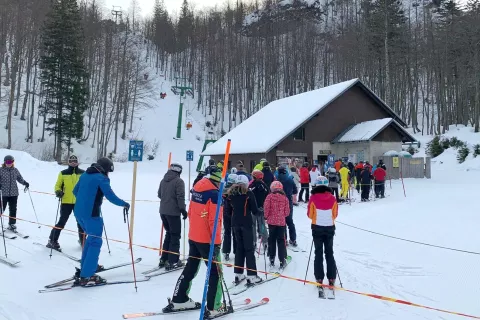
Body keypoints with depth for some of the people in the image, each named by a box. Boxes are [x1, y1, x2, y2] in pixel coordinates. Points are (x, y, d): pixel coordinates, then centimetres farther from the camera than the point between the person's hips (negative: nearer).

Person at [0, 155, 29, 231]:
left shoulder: (15, 170, 6)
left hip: (14, 193, 3)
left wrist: (25, 183, 0)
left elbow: (20, 178, 16)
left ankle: (12, 225, 19)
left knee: (13, 210, 8)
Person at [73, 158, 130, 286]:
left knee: (91, 238, 24)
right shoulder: (101, 178, -12)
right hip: (91, 214, -9)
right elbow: (111, 197, -16)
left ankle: (86, 267, 30)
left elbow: (75, 191, 22)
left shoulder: (84, 175, 12)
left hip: (78, 212, 9)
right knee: (95, 242, -1)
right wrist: (124, 204, -3)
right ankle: (86, 276, -2)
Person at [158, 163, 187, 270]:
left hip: (163, 211, 7)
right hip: (173, 212, -7)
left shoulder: (163, 180, 10)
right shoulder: (179, 181, -12)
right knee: (175, 236, 1)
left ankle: (164, 259, 21)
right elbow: (180, 197, -18)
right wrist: (183, 209, -10)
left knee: (168, 234, 19)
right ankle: (173, 261, 1)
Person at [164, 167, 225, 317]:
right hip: (207, 240, -8)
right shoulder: (214, 194, -18)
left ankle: (178, 300, 27)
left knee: (190, 269, 19)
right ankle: (213, 307, 10)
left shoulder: (197, 189, 6)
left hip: (193, 237, 8)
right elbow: (214, 221, -21)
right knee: (215, 272, 6)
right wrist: (216, 242, -18)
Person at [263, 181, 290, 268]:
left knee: (272, 240, 13)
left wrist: (266, 216, 6)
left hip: (271, 221, -1)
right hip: (281, 222, 1)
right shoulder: (285, 198, -2)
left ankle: (272, 259, 18)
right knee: (281, 240, 8)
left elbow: (266, 208, -12)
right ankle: (282, 260, 8)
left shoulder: (269, 196, -8)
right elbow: (287, 211, 1)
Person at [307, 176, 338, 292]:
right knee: (329, 253, 13)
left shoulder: (313, 198, -11)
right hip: (330, 228, 2)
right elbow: (335, 214, 2)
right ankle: (331, 279, 14)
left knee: (318, 254, 7)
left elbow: (310, 214, -4)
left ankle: (319, 279, 6)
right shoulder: (332, 198, -6)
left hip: (317, 228, -2)